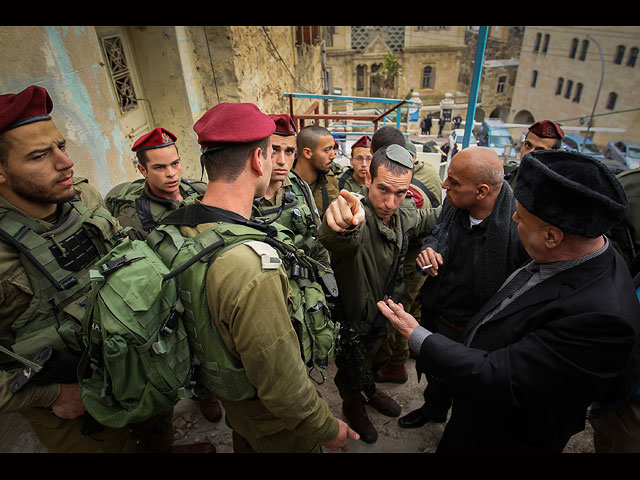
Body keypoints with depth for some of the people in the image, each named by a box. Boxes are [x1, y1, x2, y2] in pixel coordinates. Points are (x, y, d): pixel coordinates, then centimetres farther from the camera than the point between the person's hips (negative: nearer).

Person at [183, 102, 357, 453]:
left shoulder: (184, 226, -15)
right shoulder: (253, 269, -43)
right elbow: (283, 387, -32)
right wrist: (327, 428, -15)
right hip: (273, 421, -6)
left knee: (244, 443, 34)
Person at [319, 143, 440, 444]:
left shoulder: (404, 214, -12)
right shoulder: (357, 218, -36)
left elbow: (428, 219, 13)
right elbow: (336, 240, -62)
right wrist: (342, 226, -84)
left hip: (386, 315, 7)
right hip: (355, 325, -6)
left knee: (378, 360, 34)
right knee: (353, 374, 22)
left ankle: (370, 391, 65)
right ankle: (353, 406, 55)